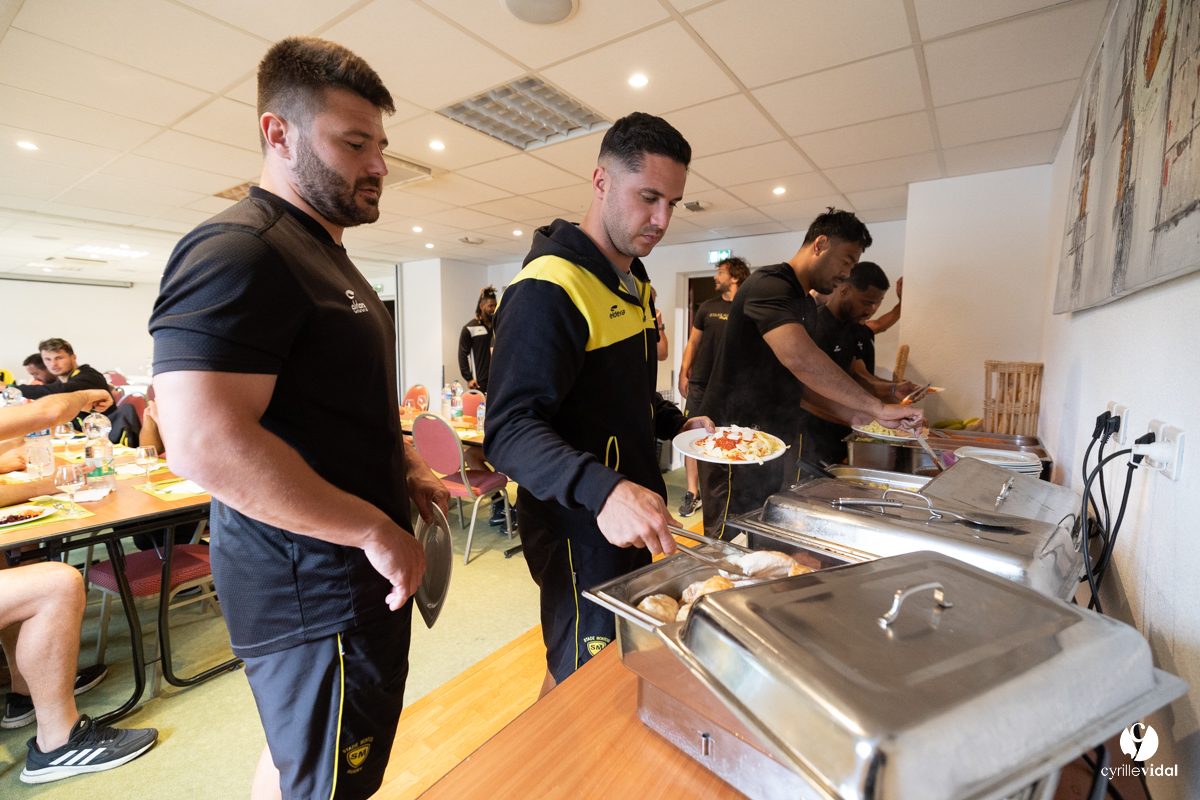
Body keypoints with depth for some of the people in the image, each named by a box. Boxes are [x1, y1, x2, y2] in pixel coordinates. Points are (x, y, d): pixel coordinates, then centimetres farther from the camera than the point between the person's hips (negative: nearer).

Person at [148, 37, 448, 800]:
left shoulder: (325, 254, 15)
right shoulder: (240, 251, -18)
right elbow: (206, 444, -28)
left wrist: (407, 468, 9)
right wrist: (377, 530, -20)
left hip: (353, 569, 9)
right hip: (317, 590, -9)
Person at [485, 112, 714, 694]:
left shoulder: (635, 282, 11)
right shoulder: (549, 287, -20)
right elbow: (510, 431, -28)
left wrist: (679, 424, 8)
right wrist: (603, 491, -42)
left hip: (631, 516, 10)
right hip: (578, 528, -9)